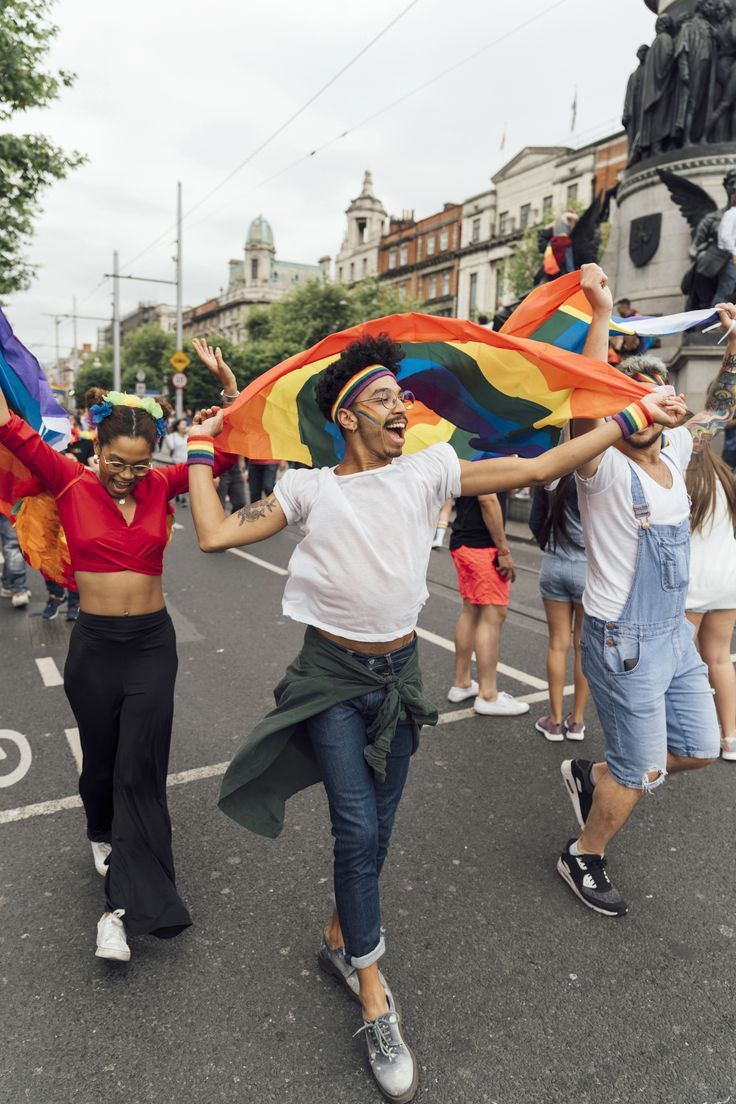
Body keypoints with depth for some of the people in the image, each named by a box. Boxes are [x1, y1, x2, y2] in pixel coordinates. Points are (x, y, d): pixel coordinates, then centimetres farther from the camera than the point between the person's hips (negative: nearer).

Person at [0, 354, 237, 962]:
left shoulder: (162, 485, -1)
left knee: (140, 769, 1)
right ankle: (103, 834, 49)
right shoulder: (71, 484, -5)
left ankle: (124, 907, 11)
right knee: (100, 762, 17)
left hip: (153, 642, 0)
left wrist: (231, 386, -12)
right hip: (95, 644, 0)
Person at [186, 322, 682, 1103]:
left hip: (399, 673, 2)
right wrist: (201, 450, 2)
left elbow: (536, 468, -3)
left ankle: (340, 938, 40)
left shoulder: (427, 471, -1)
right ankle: (376, 1003, 13)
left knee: (373, 833, 13)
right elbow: (215, 534, -6)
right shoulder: (308, 488, -3)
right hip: (331, 674, -2)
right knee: (358, 831, -5)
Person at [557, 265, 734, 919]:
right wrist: (601, 314, -34)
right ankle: (584, 859, 28)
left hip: (675, 633, 8)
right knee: (641, 770, 4)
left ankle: (592, 777, 35)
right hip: (624, 640, -8)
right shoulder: (605, 470, -16)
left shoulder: (673, 454, 6)